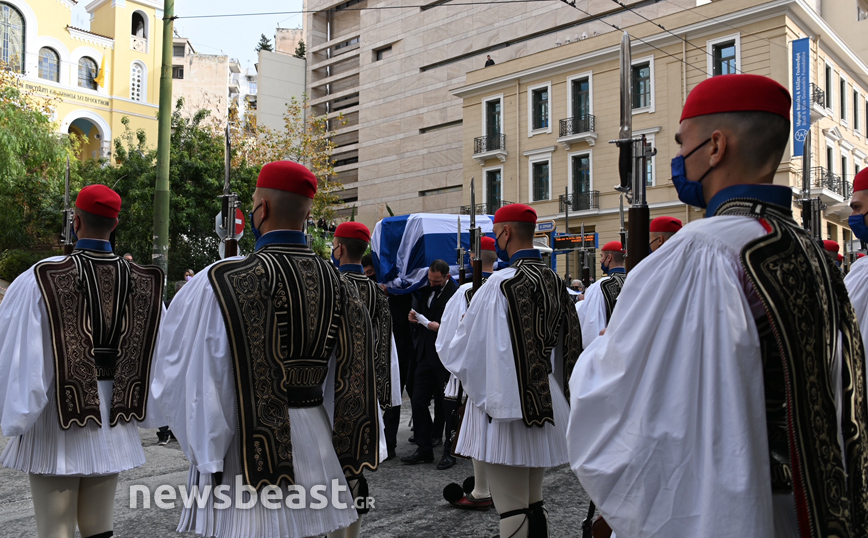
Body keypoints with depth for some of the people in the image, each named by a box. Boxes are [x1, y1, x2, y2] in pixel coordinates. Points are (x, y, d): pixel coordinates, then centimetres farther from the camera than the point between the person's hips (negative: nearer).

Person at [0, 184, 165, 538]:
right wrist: (155, 413, 13)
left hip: (56, 421, -3)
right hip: (114, 428, 4)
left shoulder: (38, 279, -12)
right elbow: (158, 355, 2)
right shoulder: (144, 282, -3)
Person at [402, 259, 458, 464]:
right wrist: (414, 317, 2)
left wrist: (441, 327, -22)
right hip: (425, 354, 7)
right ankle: (424, 449, 10)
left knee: (444, 404, 7)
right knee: (418, 401, 4)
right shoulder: (425, 290, 11)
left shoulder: (456, 293, -12)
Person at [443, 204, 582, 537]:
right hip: (544, 406, 8)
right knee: (534, 505, 18)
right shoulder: (555, 282, 6)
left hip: (505, 409, -8)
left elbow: (466, 351, -10)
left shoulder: (500, 284, -17)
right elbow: (568, 347, 14)